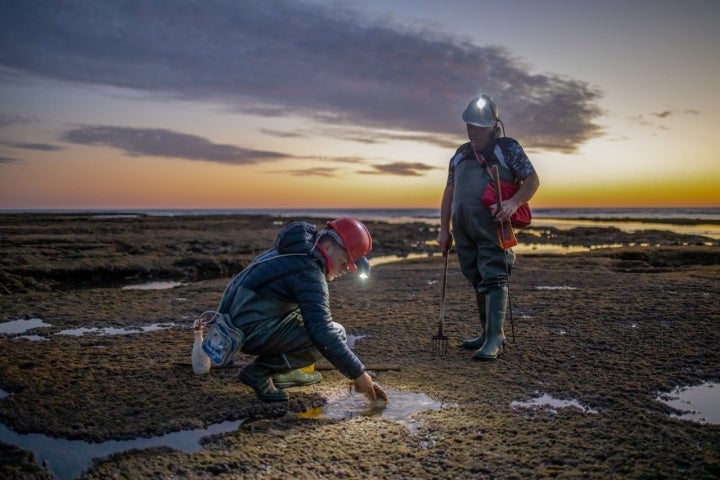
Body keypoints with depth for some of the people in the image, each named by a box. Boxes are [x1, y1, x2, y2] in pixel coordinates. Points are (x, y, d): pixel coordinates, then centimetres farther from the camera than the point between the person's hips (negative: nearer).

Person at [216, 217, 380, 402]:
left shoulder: (296, 250, 9)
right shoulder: (309, 273, -19)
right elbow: (323, 334, -24)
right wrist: (358, 373, -16)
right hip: (252, 332, -10)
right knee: (336, 333, -11)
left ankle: (285, 371, 14)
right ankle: (260, 371, -7)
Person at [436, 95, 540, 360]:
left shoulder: (507, 148, 2)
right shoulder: (461, 154, 18)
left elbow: (532, 180, -3)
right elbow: (449, 192, 19)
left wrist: (514, 203, -21)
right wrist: (444, 229, 14)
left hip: (493, 228, -6)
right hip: (463, 230, 6)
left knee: (493, 280, -9)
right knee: (478, 283, 11)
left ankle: (494, 339, -8)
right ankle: (487, 333, 21)